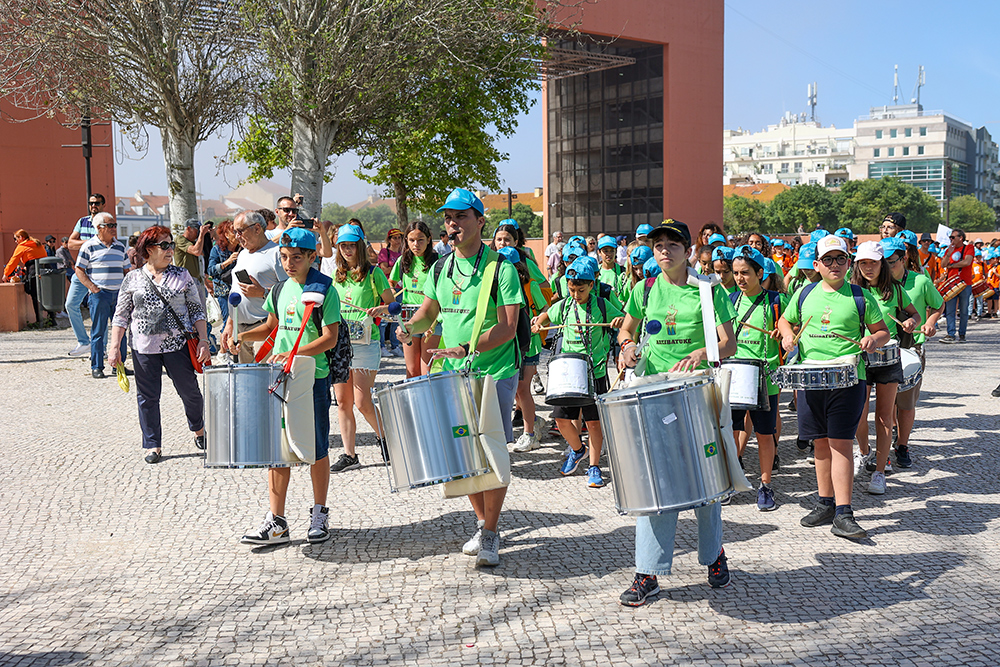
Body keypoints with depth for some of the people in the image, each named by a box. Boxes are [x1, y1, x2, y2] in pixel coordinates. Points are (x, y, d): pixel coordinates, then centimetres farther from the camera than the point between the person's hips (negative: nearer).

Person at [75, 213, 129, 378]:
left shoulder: (120, 247, 14)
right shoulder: (89, 246, -1)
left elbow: (126, 270, 20)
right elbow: (79, 270, -1)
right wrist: (92, 287, -13)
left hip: (119, 293, 5)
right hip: (99, 294, -5)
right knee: (98, 332, -1)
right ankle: (96, 367, 6)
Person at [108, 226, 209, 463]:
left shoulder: (182, 276, 5)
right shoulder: (132, 279, 5)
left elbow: (197, 310, 7)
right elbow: (121, 316, 7)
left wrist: (203, 341, -2)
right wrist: (115, 347, 0)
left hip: (179, 344, 0)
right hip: (144, 347, 0)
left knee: (190, 391, 6)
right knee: (148, 397, 5)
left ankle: (199, 430, 32)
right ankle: (153, 446, 16)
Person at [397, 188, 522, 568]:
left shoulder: (500, 269, -9)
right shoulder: (440, 269, 9)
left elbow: (507, 328, -15)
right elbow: (429, 312, 21)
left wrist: (466, 348, -26)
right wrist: (411, 327, -1)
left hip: (495, 374, -5)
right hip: (454, 375, 5)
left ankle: (490, 535, 7)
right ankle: (483, 523, 26)